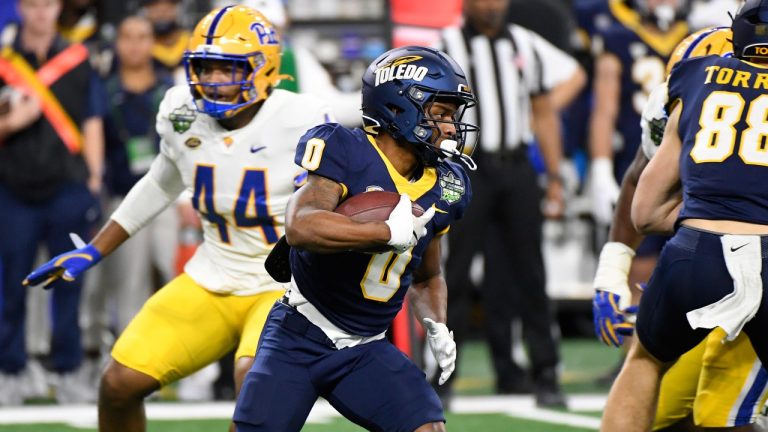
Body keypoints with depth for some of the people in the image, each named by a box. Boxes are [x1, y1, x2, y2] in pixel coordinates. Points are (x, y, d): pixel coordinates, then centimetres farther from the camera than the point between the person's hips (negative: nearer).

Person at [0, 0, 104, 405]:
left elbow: (92, 124, 9)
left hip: (68, 190, 1)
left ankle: (67, 374, 10)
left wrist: (93, 179, 2)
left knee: (68, 285, 3)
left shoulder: (78, 60, 8)